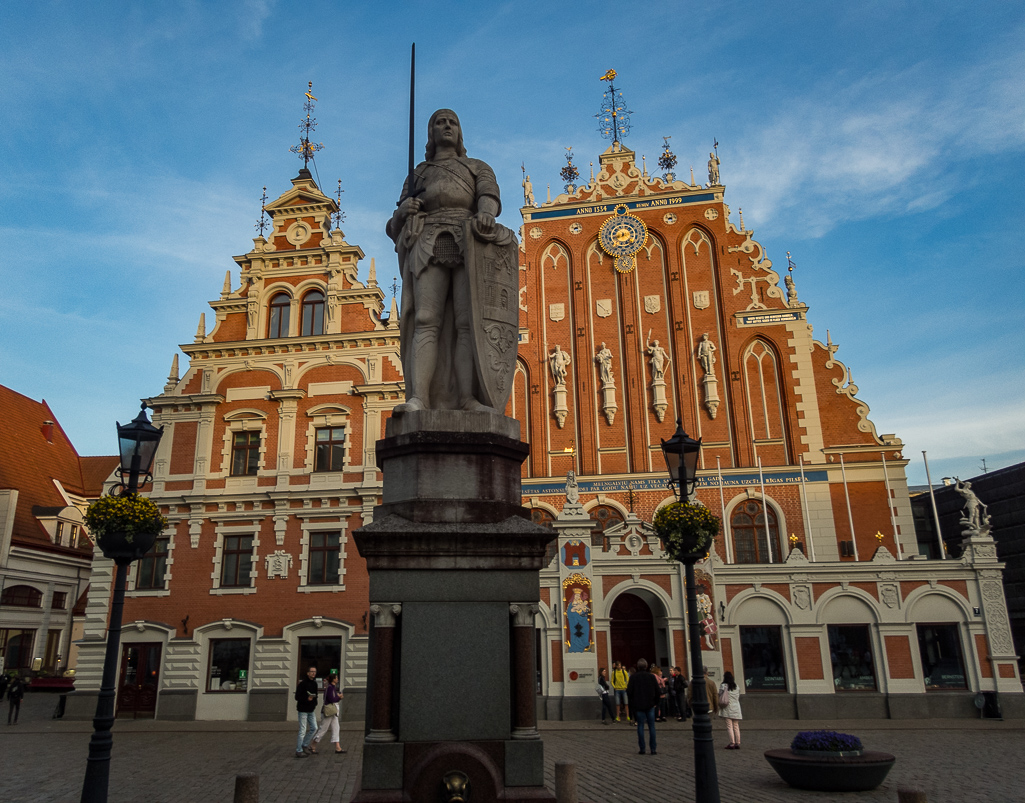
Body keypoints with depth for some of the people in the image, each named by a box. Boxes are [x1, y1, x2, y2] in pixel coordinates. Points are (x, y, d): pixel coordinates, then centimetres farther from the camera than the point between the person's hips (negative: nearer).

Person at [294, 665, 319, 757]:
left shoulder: (314, 683, 9)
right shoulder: (302, 683, -15)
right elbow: (297, 697, -17)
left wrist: (315, 704, 7)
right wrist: (307, 699, -28)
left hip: (311, 710, 8)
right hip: (303, 710, -8)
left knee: (314, 728, 10)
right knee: (303, 730, -4)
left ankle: (305, 745, 25)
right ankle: (298, 751, 5)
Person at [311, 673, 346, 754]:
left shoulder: (334, 687, 13)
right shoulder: (329, 687, -17)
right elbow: (331, 699, -22)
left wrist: (339, 695, -6)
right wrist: (339, 697, -8)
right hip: (328, 712, -10)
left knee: (335, 729, 6)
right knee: (323, 729, -1)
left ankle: (337, 747, 5)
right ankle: (313, 746, 12)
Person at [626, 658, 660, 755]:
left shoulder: (633, 677, -6)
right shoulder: (651, 677, -2)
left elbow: (629, 692, -7)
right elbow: (657, 691, 1)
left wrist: (632, 701, 11)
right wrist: (655, 703, 12)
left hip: (638, 705, -1)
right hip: (650, 705, 1)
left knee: (640, 726, 5)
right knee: (651, 726, 5)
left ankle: (642, 749, 4)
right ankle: (653, 749, 4)